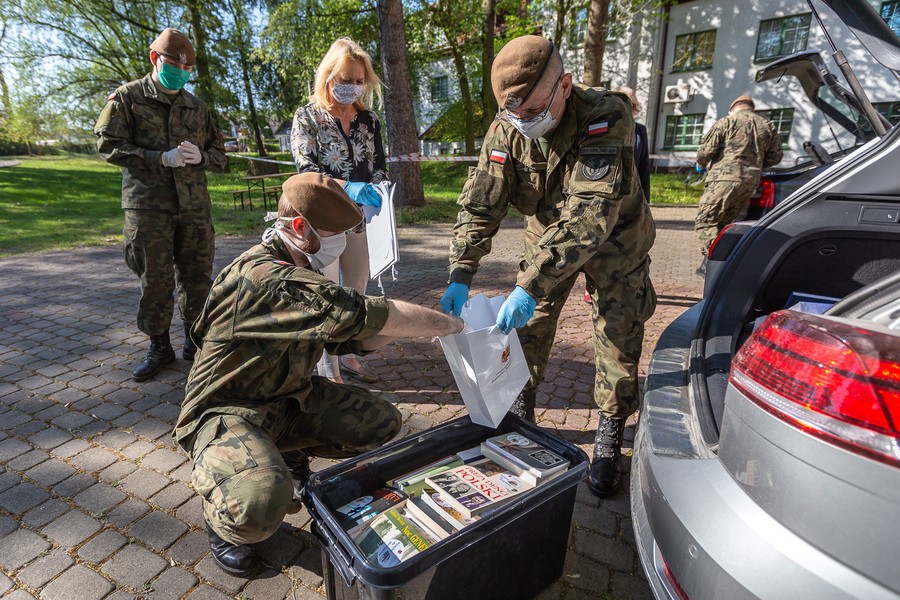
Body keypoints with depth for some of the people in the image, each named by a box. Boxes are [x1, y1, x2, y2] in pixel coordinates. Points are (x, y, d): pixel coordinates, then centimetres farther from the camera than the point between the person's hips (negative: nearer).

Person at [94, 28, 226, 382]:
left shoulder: (196, 107, 14)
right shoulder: (128, 97, 4)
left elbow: (219, 154, 16)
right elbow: (108, 144, -3)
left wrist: (200, 157, -7)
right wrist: (161, 158, -16)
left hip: (194, 206, 3)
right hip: (148, 206, -3)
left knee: (197, 277, 6)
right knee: (155, 281, 3)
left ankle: (195, 342, 22)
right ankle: (159, 347, 18)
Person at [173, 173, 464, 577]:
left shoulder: (302, 273, 2)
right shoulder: (262, 278, -29)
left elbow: (353, 341, 6)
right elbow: (372, 315, -34)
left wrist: (408, 323, -9)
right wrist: (452, 326, -22)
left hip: (287, 398, 9)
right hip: (226, 410, -8)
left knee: (381, 422, -1)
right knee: (261, 505, -35)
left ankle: (287, 457, 19)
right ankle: (221, 513, 3)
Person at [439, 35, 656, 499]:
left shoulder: (606, 118, -31)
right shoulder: (506, 129, -17)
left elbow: (590, 216, -42)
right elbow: (480, 205, -18)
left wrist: (532, 286, -49)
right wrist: (461, 275, -30)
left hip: (613, 242, -3)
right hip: (547, 239, 4)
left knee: (618, 344, 0)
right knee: (525, 330, 4)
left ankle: (608, 442, 20)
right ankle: (518, 417, 27)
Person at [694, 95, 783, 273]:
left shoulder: (726, 122, 1)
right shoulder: (768, 126, 19)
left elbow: (706, 150, -6)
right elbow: (775, 156, 18)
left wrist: (701, 164, 14)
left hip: (724, 178, -6)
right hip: (751, 181, 7)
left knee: (705, 220, -6)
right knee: (725, 222, 16)